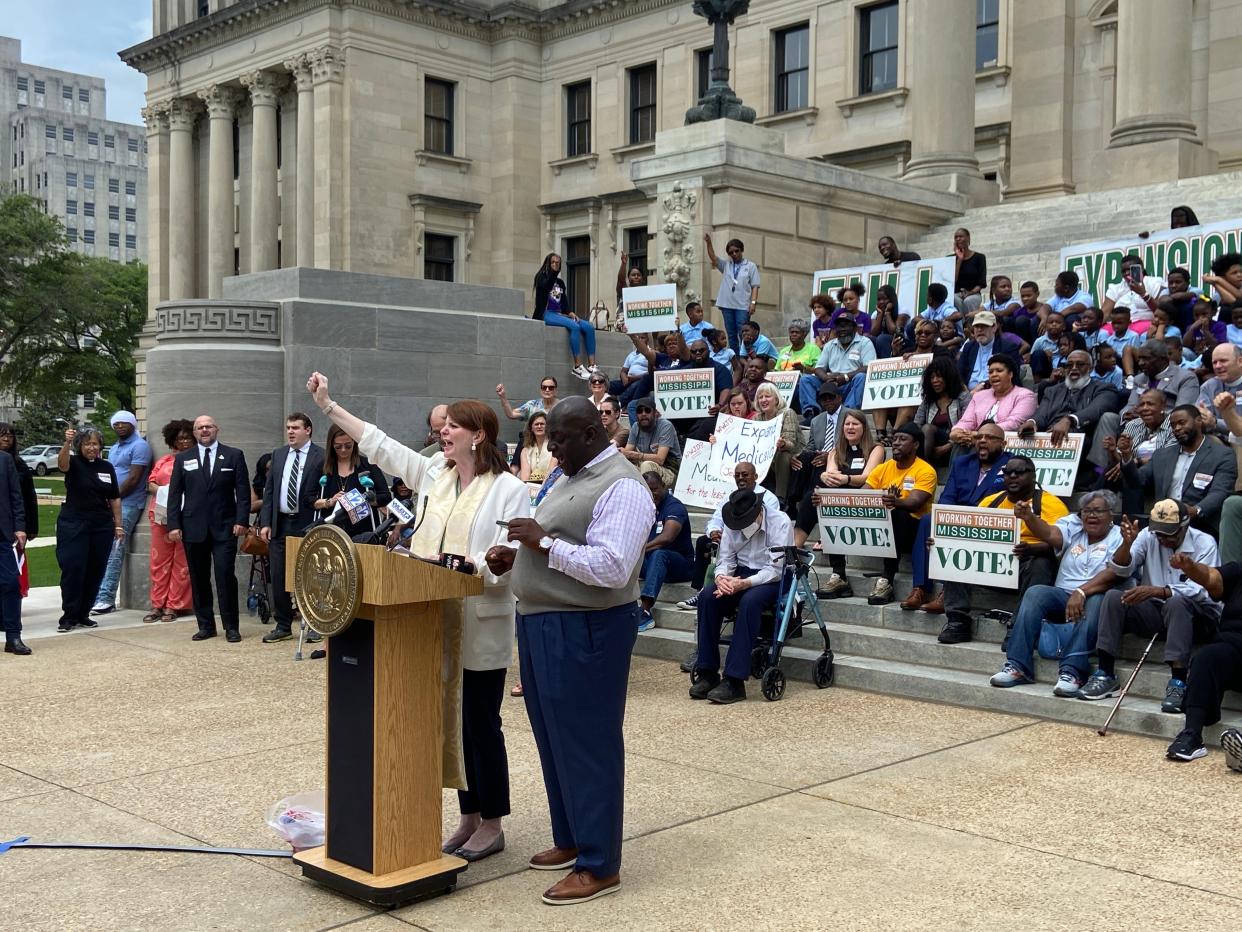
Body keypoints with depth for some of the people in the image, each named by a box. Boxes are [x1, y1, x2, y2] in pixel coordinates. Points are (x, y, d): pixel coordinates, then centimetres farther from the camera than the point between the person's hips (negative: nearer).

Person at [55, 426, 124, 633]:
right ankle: (69, 616, 2)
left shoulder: (107, 467, 9)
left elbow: (114, 498, 11)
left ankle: (83, 614, 16)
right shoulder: (74, 463, -2)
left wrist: (118, 525, 8)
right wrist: (67, 443, -45)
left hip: (102, 526, 4)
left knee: (95, 571, 6)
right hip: (73, 525, -4)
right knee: (73, 570, -6)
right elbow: (62, 463, -27)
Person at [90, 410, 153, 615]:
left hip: (127, 505, -8)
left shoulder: (139, 446, -5)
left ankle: (106, 598, -11)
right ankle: (100, 596, 9)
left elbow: (134, 478, -12)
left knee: (114, 551, -11)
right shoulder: (114, 448, 23)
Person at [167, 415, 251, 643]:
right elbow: (174, 494, 8)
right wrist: (174, 525, -1)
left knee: (225, 576, -8)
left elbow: (243, 491, 2)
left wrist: (241, 520, -8)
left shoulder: (234, 455, 6)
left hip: (224, 527, -2)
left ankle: (231, 627, -1)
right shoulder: (183, 459, 11)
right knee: (199, 579, 6)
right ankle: (205, 625, 15)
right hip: (193, 528, 2)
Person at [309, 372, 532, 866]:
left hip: (481, 629, -6)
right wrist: (327, 405, 13)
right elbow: (379, 444, 13)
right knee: (452, 719, 13)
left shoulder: (509, 490, -9)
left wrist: (470, 562, -30)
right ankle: (469, 816, 26)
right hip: (439, 624, 7)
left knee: (481, 723, 1)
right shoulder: (434, 474, 9)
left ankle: (492, 823, 15)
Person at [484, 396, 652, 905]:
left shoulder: (621, 487, -16)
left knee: (586, 745, -2)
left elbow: (613, 568, -25)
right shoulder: (568, 478, 15)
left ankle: (599, 865, 9)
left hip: (584, 632, -10)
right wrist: (516, 556, 5)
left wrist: (545, 542, -22)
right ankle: (570, 839, 32)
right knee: (554, 741, 18)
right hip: (542, 625, 10)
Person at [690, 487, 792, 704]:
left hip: (773, 580, -5)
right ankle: (707, 674, -19)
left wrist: (744, 584, -32)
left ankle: (734, 681, -36)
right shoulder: (732, 525, 1)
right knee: (707, 596, -24)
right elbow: (725, 560, 4)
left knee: (749, 601, -37)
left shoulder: (780, 522, -14)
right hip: (740, 575, 5)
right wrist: (720, 577, -21)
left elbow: (775, 569, -19)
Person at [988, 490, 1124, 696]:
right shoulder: (1073, 526, 13)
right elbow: (1049, 533, -9)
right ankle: (1018, 665, -30)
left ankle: (1071, 671, -43)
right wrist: (1028, 517, -29)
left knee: (1095, 602, -36)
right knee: (1034, 593, -24)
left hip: (1098, 598, -3)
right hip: (1063, 595, 3)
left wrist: (1081, 592, -28)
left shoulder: (1119, 538, 1)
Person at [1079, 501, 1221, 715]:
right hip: (1154, 610, 4)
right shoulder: (1148, 536, -1)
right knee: (1113, 597, -20)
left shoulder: (1204, 543, -11)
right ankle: (1105, 675, -18)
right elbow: (1121, 570, -8)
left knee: (1176, 603, -37)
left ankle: (1178, 683, -37)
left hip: (1195, 613, -4)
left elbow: (1200, 590, -24)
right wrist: (1127, 543, -28)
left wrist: (1156, 591, -38)